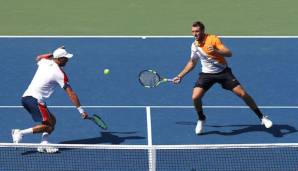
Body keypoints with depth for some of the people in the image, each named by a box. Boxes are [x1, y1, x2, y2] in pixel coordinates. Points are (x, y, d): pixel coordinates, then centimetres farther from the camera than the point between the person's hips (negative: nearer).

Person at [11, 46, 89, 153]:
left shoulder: (44, 62, 10)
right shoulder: (60, 74, -8)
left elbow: (38, 57, 38)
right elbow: (71, 93, -8)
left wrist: (53, 54, 35)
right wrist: (81, 110, -5)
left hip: (26, 96, 9)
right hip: (35, 99, -9)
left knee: (52, 120, 12)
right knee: (48, 127, -12)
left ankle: (44, 144, -3)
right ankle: (20, 133, -16)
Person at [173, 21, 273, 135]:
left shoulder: (213, 39, -17)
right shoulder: (194, 45, 0)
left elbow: (229, 53, -25)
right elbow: (192, 62, 18)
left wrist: (216, 51, -43)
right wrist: (180, 76, 19)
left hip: (223, 72, -3)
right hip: (207, 74, 3)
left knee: (242, 94, -8)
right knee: (195, 97, -17)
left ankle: (261, 117, 5)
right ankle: (201, 119, 12)